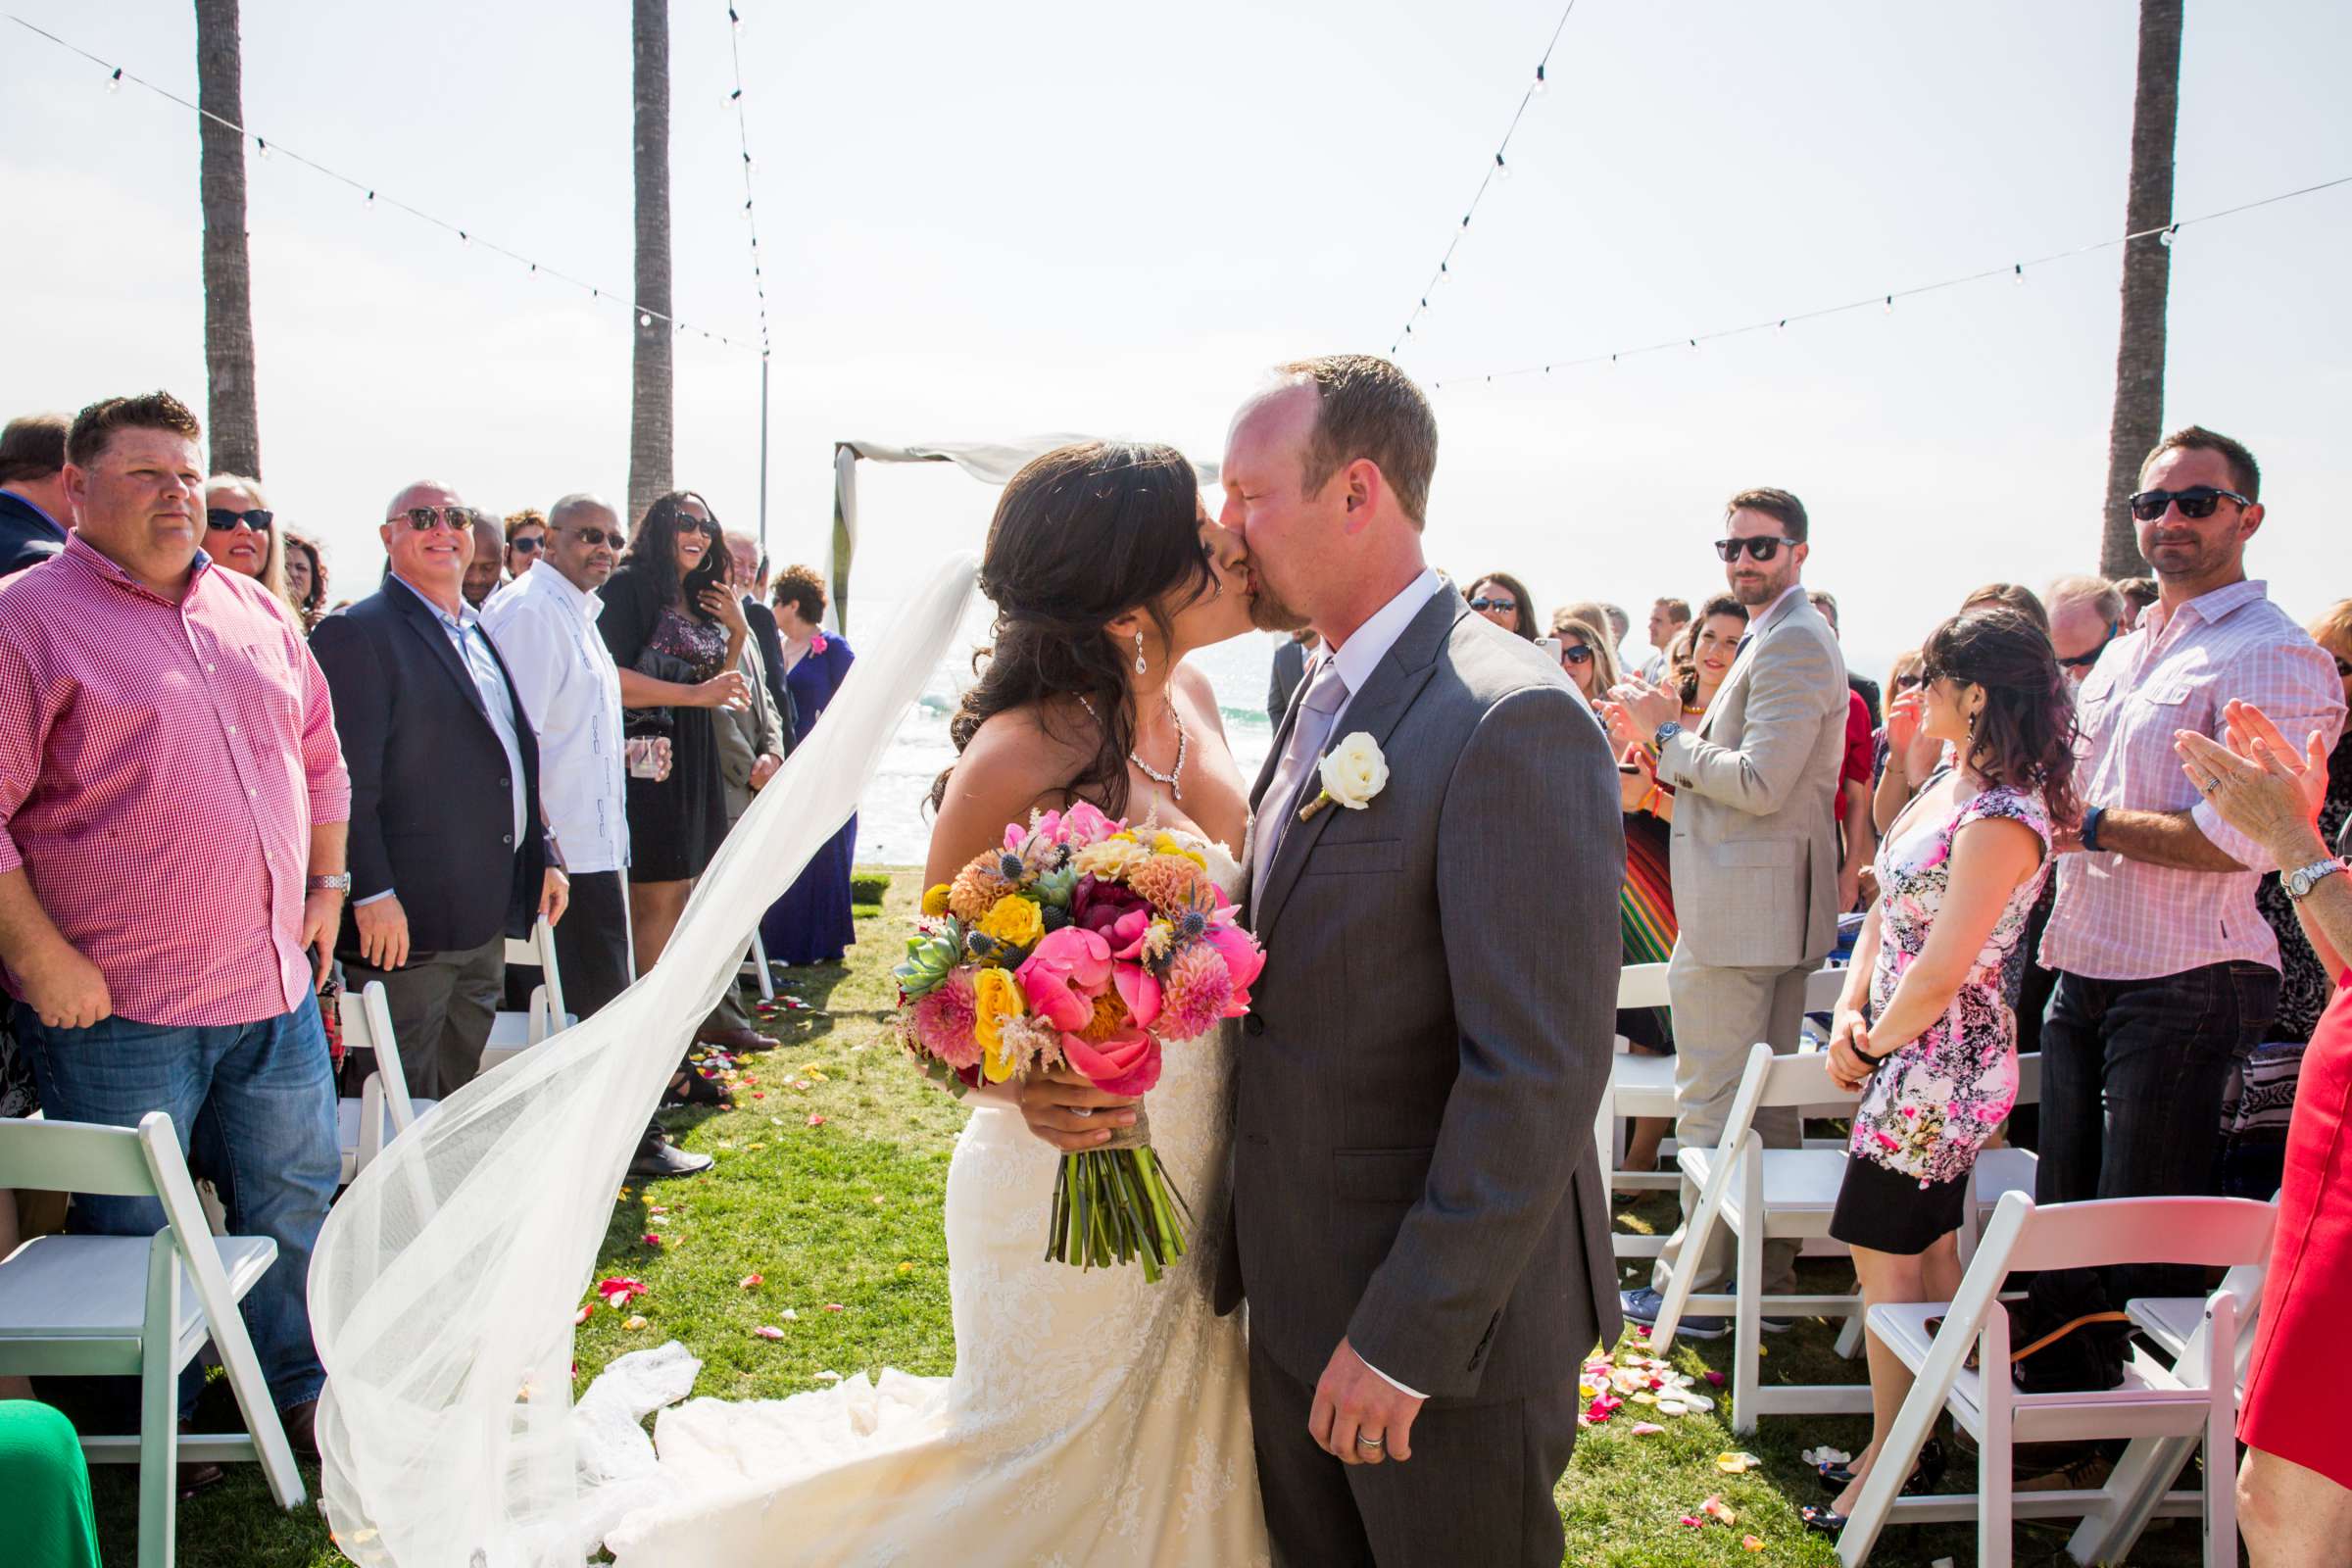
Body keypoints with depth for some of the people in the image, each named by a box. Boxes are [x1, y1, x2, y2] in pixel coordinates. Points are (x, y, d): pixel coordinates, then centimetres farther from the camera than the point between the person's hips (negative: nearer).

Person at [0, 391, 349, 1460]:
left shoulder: (254, 612, 11)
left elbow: (319, 757, 20)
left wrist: (326, 887, 14)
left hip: (275, 984, 6)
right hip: (118, 1007, -5)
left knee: (295, 1200, 15)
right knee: (133, 1233, 9)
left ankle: (300, 1392, 33)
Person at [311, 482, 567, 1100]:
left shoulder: (479, 634, 18)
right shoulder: (356, 633, -9)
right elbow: (348, 781, -15)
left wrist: (544, 856, 17)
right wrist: (372, 892, -20)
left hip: (485, 922, 8)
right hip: (403, 916, -8)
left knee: (462, 1098, 17)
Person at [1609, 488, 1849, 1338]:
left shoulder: (1791, 643, -16)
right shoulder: (1783, 637, 18)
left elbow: (1760, 783, -23)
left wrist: (1668, 734, -12)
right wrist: (1678, 735, 6)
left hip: (1741, 909, -11)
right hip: (1770, 908, 11)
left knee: (1711, 1105, -3)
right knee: (1766, 1101, 17)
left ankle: (1696, 1287, 7)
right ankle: (1766, 1276, 27)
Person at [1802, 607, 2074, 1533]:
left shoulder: (2001, 820, -23)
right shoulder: (1951, 785, 7)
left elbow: (1942, 973, -24)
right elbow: (1889, 905, 12)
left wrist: (1872, 1044, -9)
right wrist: (1849, 1012, 0)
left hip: (1936, 1068, -9)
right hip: (1920, 1064, 9)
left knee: (1884, 1253, 1)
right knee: (1927, 1254, 17)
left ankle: (1891, 1462, 16)